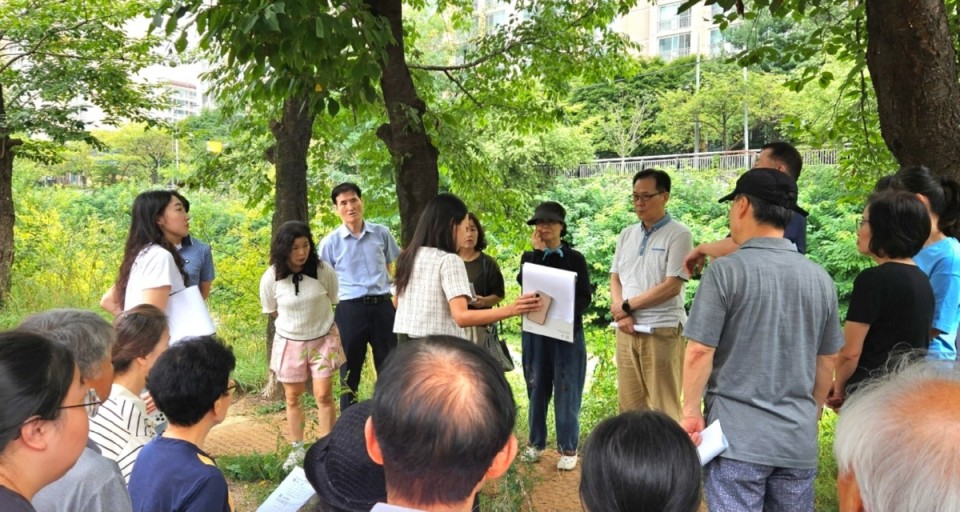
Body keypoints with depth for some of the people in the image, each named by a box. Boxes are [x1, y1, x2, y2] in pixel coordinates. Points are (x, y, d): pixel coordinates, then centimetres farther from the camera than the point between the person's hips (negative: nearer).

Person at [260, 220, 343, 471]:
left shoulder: (324, 271, -18)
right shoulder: (270, 278, -17)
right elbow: (272, 311, 2)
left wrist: (315, 321, 6)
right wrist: (295, 323, 6)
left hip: (323, 339, -1)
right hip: (289, 342, 1)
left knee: (323, 395, -2)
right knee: (292, 397, 12)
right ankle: (297, 450, 28)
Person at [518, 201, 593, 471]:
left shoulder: (575, 258, 1)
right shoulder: (530, 256, 8)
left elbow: (585, 297, -4)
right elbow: (523, 283, -12)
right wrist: (538, 251, -10)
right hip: (535, 330, 2)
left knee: (566, 389, 0)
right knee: (537, 387, 9)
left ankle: (568, 448, 9)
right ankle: (535, 443, 22)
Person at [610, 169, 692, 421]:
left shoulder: (679, 235, -6)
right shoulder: (627, 235, 13)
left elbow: (672, 286, -13)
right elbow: (615, 278, 13)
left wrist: (627, 306, -7)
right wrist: (621, 313, -5)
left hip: (662, 330, -6)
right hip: (627, 330, 6)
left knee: (664, 407, 1)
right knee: (629, 403, 11)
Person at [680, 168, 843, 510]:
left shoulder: (725, 271, -12)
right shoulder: (820, 278, 4)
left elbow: (699, 351, -13)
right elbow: (827, 360, 12)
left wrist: (690, 412, -1)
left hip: (737, 435, -5)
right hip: (799, 437, 5)